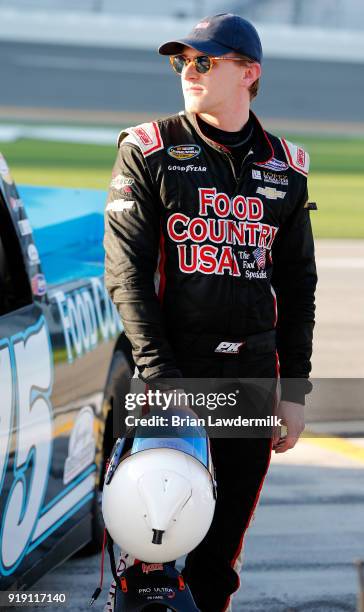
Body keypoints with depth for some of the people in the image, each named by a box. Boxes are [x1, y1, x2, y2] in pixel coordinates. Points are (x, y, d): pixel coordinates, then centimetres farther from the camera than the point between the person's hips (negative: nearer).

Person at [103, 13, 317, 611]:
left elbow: (298, 286, 14)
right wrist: (161, 375, -15)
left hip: (253, 373, 3)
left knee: (227, 532, 6)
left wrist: (294, 389, 8)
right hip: (172, 366, -3)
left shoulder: (285, 166, 10)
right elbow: (126, 271, -7)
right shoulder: (150, 150, 0)